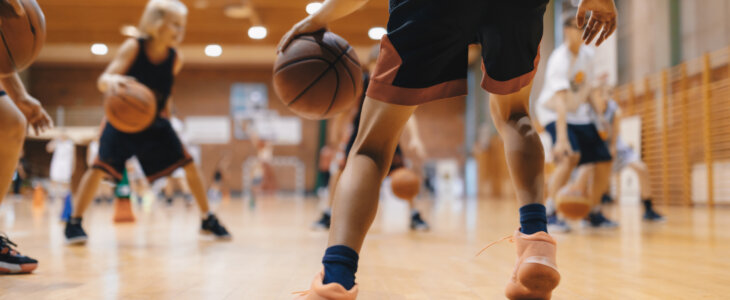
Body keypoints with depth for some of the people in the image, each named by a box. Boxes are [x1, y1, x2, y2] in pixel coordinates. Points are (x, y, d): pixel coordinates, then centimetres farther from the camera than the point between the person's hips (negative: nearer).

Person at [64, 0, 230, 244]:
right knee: (101, 165, -18)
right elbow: (103, 81, -30)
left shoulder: (175, 59, -10)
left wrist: (164, 108, 10)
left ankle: (208, 220, 11)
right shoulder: (133, 47, -21)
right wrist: (113, 81, -51)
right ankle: (74, 222, -1)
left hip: (155, 122, 3)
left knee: (188, 164, -4)